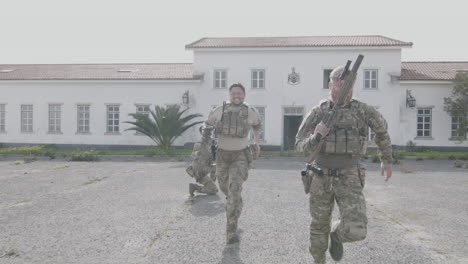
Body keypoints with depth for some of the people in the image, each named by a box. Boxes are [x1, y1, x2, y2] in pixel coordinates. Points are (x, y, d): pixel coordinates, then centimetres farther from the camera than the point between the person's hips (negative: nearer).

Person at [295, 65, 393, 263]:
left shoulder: (362, 110, 1)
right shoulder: (317, 113, 0)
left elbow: (381, 128, 21)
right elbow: (301, 146, -4)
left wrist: (387, 160, 25)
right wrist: (316, 136, -26)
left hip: (349, 179, 0)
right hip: (321, 178, 1)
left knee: (356, 231, -14)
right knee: (319, 228, 10)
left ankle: (337, 235, 23)